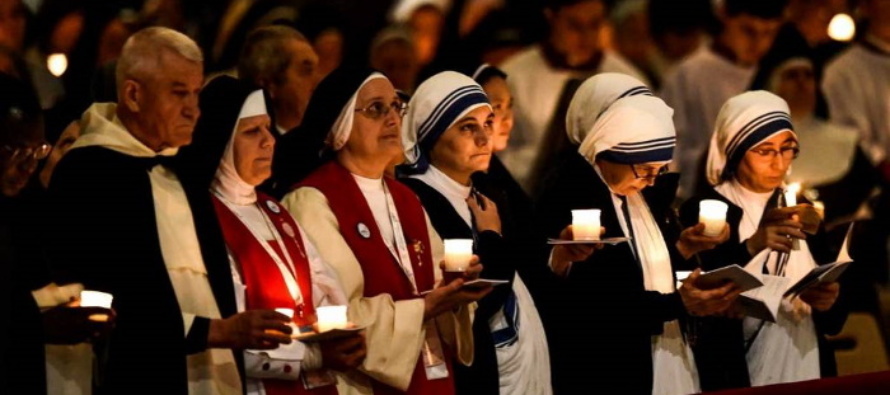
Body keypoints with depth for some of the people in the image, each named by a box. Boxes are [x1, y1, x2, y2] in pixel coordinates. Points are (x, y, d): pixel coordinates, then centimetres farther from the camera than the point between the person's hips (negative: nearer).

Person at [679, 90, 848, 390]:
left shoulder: (800, 211, 9)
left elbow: (832, 321, 10)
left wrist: (829, 303, -12)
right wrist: (750, 247, -30)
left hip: (807, 372, 5)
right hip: (738, 380, -5)